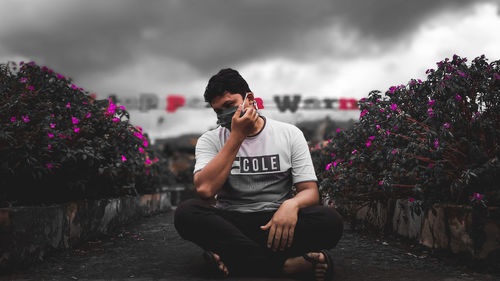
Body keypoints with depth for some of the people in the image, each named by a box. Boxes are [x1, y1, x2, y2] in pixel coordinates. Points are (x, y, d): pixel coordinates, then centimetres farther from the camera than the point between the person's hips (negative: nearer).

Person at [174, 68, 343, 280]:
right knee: (186, 213, -30)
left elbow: (310, 191, 0)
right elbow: (205, 190, -15)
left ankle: (233, 259, -25)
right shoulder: (210, 140, 4)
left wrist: (291, 204, -25)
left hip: (276, 222, 0)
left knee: (330, 220, -28)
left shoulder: (290, 134, 5)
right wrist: (237, 136, -13)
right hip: (229, 225, 1)